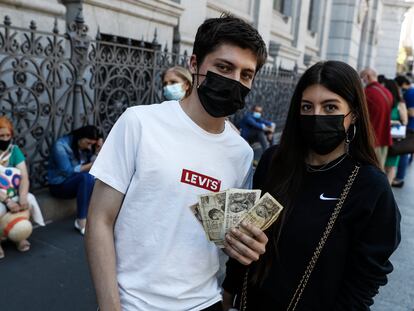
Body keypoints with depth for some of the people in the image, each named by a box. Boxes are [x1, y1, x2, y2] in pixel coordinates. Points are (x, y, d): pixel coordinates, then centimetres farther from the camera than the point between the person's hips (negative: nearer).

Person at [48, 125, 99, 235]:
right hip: (60, 185, -6)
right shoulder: (61, 146, -18)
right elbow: (68, 172, -24)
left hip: (80, 181, 6)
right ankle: (81, 221, -32)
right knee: (86, 177, -35)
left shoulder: (85, 146, 1)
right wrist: (90, 165, -29)